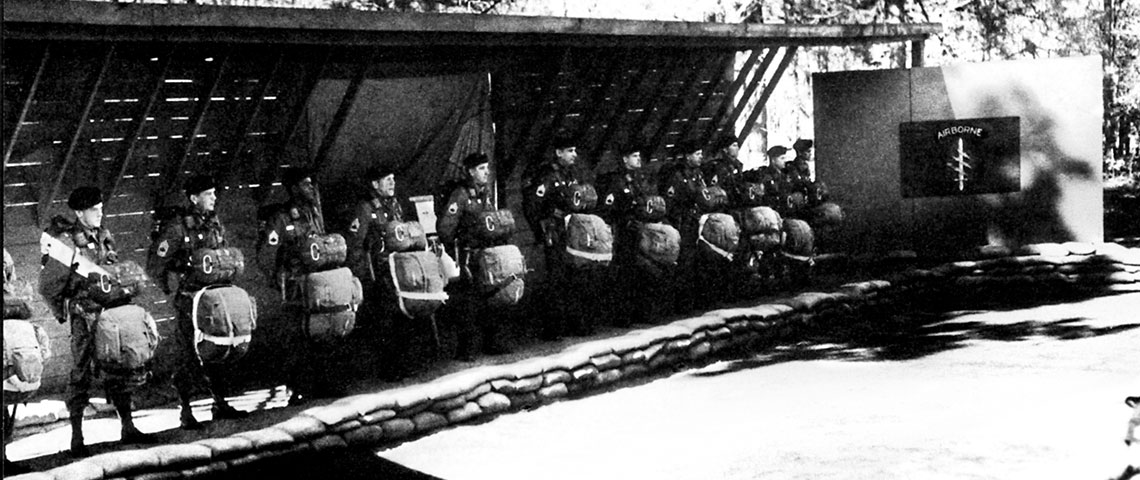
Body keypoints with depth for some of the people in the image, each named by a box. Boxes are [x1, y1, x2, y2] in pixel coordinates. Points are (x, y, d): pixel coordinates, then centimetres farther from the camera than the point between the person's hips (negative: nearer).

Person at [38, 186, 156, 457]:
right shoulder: (66, 242, -12)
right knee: (82, 374, -2)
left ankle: (128, 429, 20)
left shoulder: (103, 236, 9)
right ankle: (77, 439, 5)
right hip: (84, 315, -7)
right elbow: (47, 286, -9)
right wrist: (64, 313, -3)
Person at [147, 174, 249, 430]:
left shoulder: (215, 224, 10)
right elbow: (155, 265, -10)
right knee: (188, 354, -2)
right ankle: (186, 411, 5)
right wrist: (175, 289, -11)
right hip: (189, 298, -6)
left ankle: (221, 404, 19)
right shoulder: (176, 227, -11)